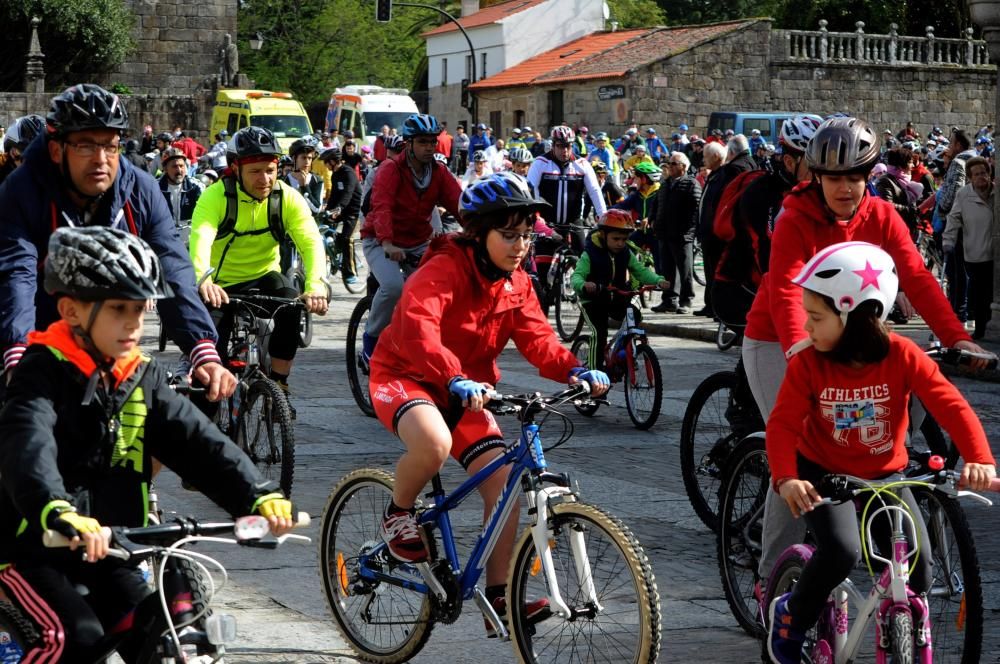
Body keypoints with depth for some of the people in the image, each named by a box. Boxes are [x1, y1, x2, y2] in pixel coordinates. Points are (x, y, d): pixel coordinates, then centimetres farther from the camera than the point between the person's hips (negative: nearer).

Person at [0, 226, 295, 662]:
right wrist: (60, 513, -54)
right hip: (35, 549, -5)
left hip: (109, 551, 5)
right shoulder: (44, 372, -15)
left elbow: (198, 442, -6)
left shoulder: (142, 378, 3)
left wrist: (259, 496, -23)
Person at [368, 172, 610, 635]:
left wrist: (573, 370, -27)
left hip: (467, 388, 7)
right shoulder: (444, 270, -23)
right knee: (435, 444, -38)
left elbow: (537, 338, -6)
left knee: (503, 479, -9)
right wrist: (455, 379, -54)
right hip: (404, 376, -7)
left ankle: (499, 596, -2)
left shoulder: (516, 283, 2)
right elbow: (416, 329, -39)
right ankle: (398, 514, -6)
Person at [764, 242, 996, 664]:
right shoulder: (808, 363, -16)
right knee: (841, 550, -27)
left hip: (884, 476, 2)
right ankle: (791, 616, 1)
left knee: (917, 565, -10)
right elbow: (783, 423, -21)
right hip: (824, 474, -2)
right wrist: (785, 478, -39)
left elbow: (951, 406, -23)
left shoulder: (902, 357, -17)